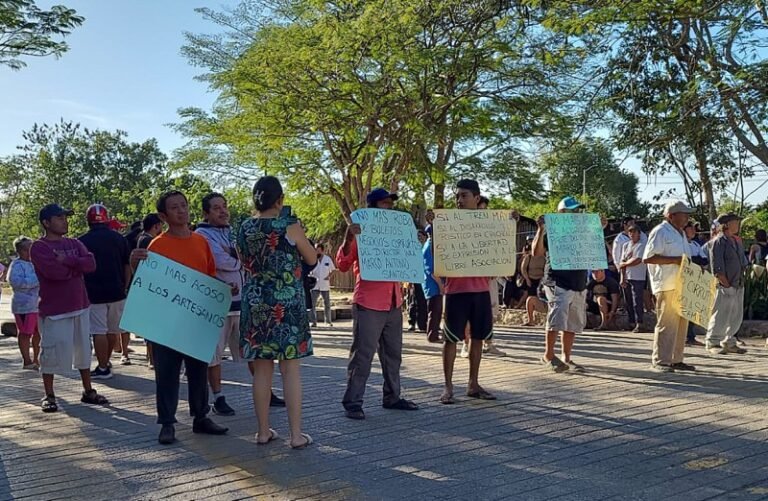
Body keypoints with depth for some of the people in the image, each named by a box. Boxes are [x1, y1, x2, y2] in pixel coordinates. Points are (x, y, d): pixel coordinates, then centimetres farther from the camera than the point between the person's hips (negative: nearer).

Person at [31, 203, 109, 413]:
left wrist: (66, 260, -17)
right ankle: (49, 396, 15)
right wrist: (77, 265, -9)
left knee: (84, 350, 12)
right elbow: (55, 271, -22)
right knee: (51, 353, 1)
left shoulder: (75, 243, 10)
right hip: (53, 310, -6)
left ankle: (88, 391, 23)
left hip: (80, 306, 6)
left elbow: (91, 264, -7)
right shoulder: (38, 248, -7)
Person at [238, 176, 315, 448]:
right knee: (291, 368, 1)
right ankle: (296, 434, 6)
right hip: (287, 304, -4)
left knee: (262, 368, 10)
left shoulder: (244, 229, 3)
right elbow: (312, 258, 3)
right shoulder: (289, 226, -10)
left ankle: (263, 431, 17)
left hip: (255, 304, 4)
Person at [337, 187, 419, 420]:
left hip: (394, 303, 7)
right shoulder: (360, 232, -4)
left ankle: (392, 397, 24)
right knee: (362, 355, -5)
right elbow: (342, 265, -10)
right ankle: (352, 402, 0)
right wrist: (348, 238, -24)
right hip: (369, 304, -7)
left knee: (393, 353, 13)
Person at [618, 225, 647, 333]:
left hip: (638, 278, -6)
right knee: (628, 302, 8)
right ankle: (631, 322, 16)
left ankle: (639, 324, -7)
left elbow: (637, 261, -14)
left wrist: (624, 264, 0)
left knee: (637, 302, -9)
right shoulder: (626, 245, 13)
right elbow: (622, 262, 7)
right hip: (626, 278, 6)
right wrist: (622, 278, -1)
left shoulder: (642, 245, -4)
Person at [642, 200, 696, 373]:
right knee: (666, 323, -8)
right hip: (666, 286, -9)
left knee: (681, 322, 11)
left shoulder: (681, 233, 21)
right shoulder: (660, 232, -9)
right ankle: (659, 361, -3)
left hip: (681, 285, 9)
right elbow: (648, 258, -17)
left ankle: (676, 360, 20)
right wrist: (675, 260, -19)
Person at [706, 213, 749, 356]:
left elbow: (743, 262, 22)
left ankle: (729, 343, 23)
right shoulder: (719, 241, -10)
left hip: (738, 285, 9)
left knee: (736, 317, 12)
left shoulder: (737, 242, 17)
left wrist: (741, 280, 11)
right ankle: (712, 343, 4)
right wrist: (726, 284, -17)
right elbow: (717, 267, -15)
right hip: (724, 286, -9)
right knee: (720, 316, -5)